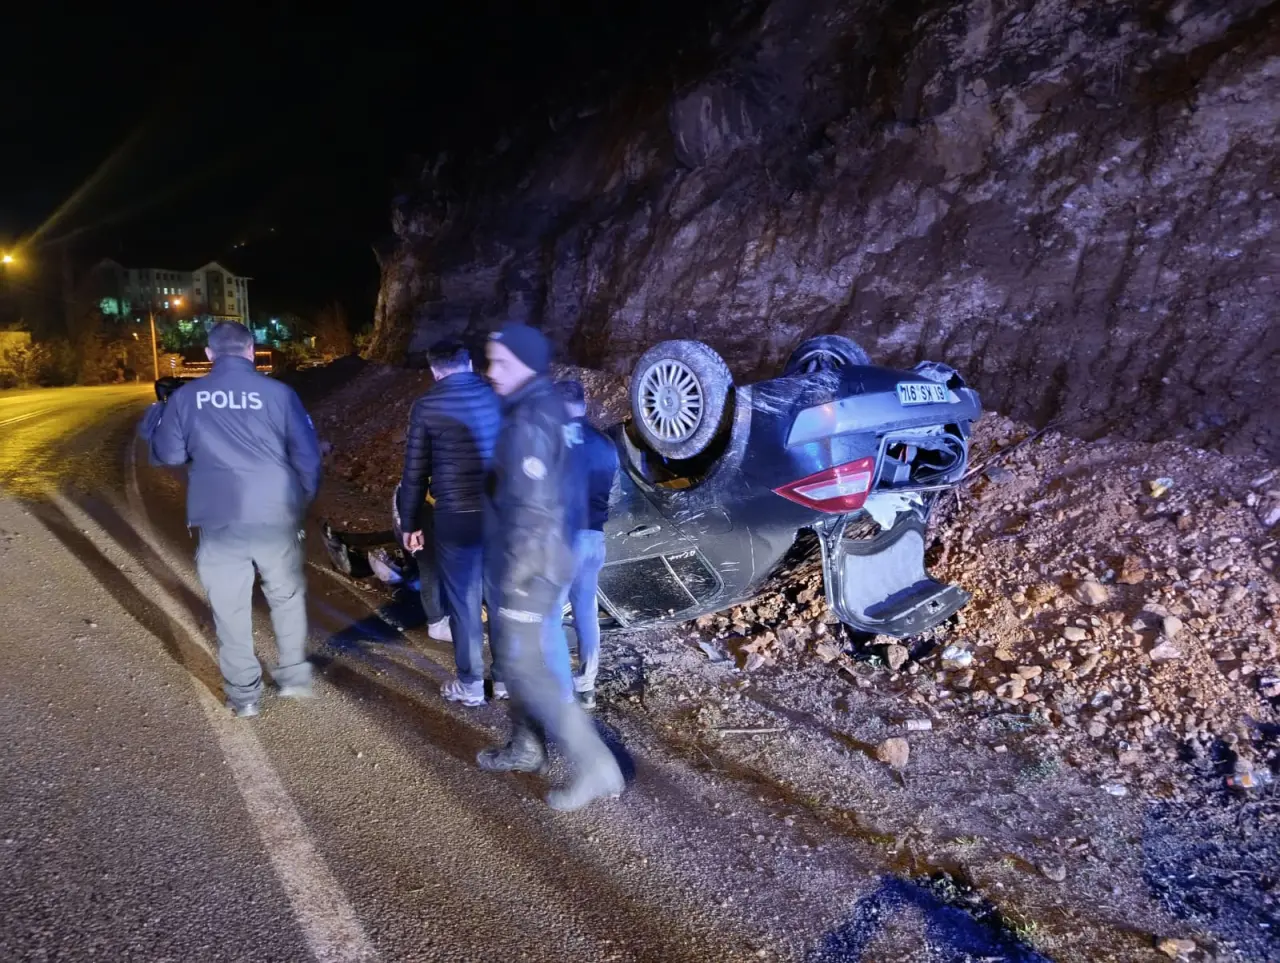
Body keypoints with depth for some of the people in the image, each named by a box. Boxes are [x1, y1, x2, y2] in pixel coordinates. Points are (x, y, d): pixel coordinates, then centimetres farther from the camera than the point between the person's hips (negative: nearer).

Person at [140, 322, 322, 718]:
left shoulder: (186, 396, 0)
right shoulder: (277, 392, -4)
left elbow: (168, 454, 8)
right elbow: (307, 454, -2)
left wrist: (155, 418, 27)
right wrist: (304, 499, 14)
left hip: (220, 520, 1)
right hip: (276, 515, 0)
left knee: (230, 608, 12)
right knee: (287, 596, 18)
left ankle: (244, 694, 20)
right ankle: (294, 675, 25)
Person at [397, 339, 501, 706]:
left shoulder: (427, 406, -5)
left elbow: (415, 472, -1)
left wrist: (410, 523, 10)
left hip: (456, 517, -3)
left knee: (463, 601, 8)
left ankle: (470, 685, 18)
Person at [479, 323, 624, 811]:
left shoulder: (528, 423, -21)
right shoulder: (549, 407, 9)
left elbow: (532, 509, -24)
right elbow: (566, 488, 17)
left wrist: (517, 579, -20)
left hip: (531, 562, -10)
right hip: (550, 552, 10)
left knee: (525, 664, -3)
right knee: (516, 652, 21)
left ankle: (595, 766, 1)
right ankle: (526, 747, 35)